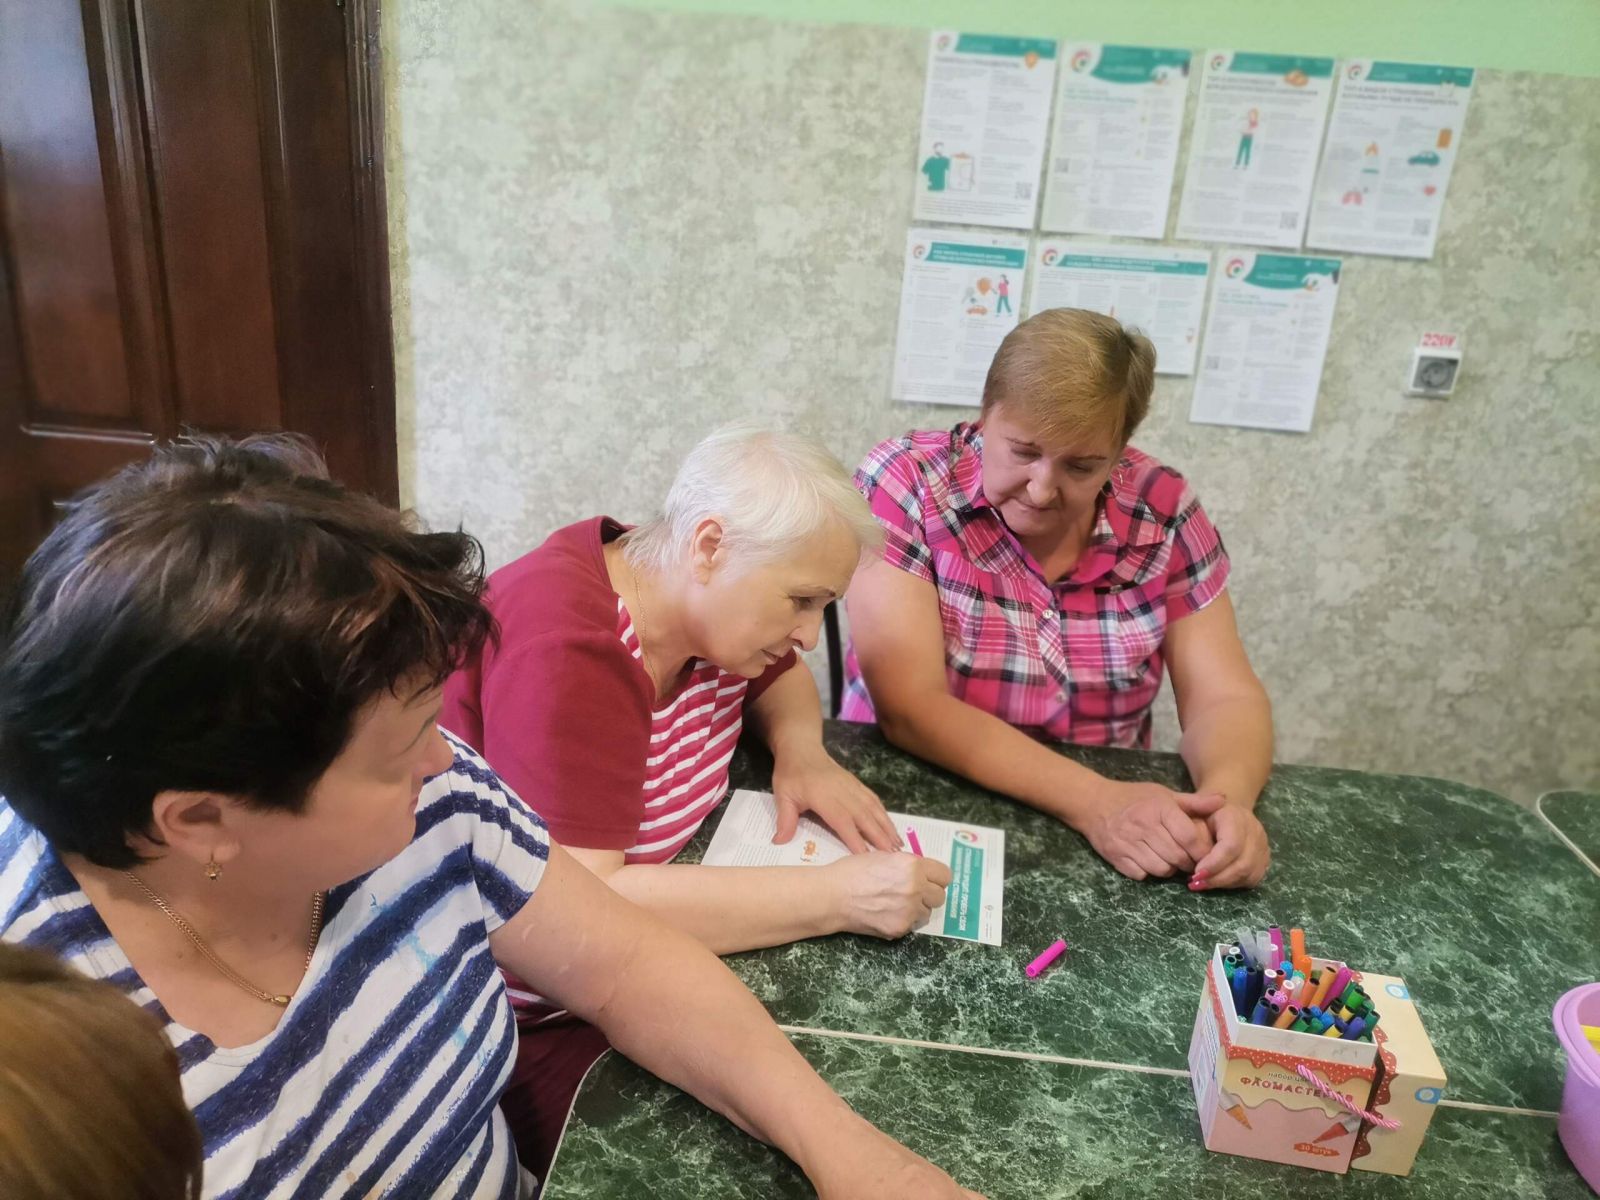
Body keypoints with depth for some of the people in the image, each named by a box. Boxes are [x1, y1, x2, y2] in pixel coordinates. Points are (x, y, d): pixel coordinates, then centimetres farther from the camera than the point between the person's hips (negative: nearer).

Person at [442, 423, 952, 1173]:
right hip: (526, 1025, -7)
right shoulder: (565, 649, -28)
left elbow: (779, 681, 16)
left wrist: (804, 754, -6)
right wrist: (835, 896, -31)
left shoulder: (700, 606, -3)